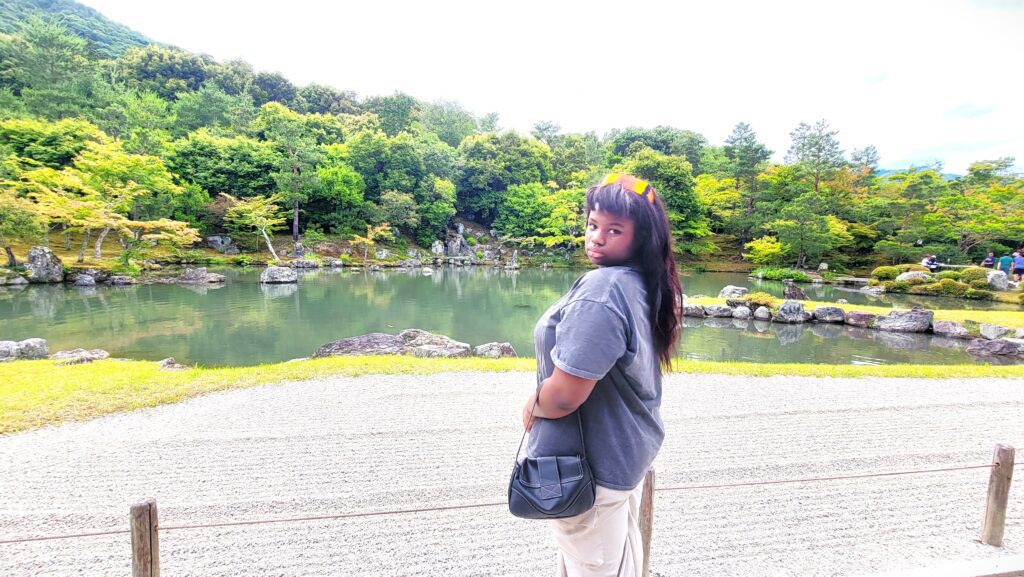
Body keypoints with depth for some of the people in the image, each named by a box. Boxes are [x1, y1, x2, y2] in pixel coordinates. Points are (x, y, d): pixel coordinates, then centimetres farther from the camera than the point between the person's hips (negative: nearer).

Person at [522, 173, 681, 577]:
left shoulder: (602, 288, -28)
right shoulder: (644, 285, 1)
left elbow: (565, 395, -31)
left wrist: (533, 408, -10)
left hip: (590, 465, -9)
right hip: (627, 451, 9)